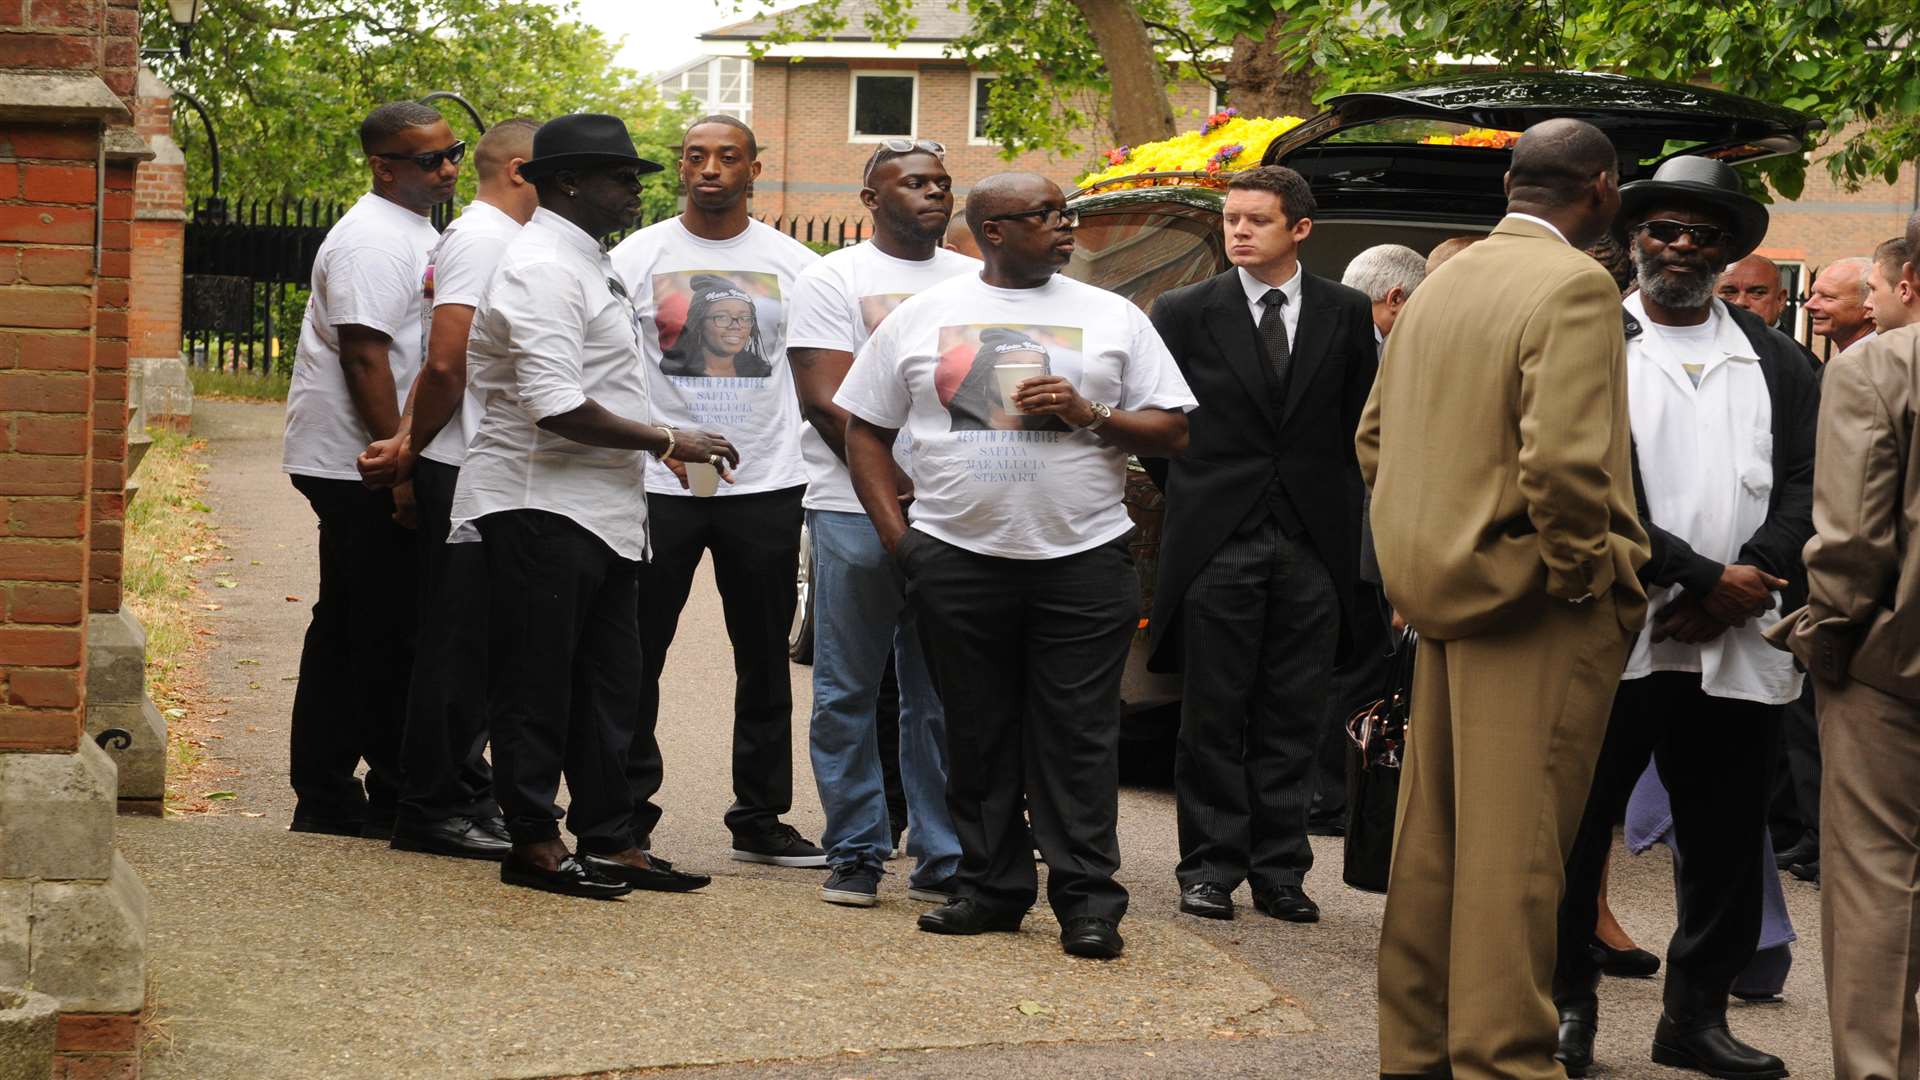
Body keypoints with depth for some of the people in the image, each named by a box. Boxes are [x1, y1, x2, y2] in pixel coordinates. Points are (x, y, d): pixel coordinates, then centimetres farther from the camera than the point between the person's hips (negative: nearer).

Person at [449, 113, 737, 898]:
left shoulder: (586, 265, 17)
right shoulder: (543, 268, -15)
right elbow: (554, 406, -23)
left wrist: (656, 451, 20)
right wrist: (666, 442, -17)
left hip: (601, 508, 10)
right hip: (541, 507, -10)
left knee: (607, 686, 13)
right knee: (537, 685, -1)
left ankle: (609, 840, 19)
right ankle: (534, 844, 6)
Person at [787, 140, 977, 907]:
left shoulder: (977, 283, 17)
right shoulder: (834, 279, 3)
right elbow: (826, 399, -5)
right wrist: (899, 486, -14)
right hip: (857, 511, -3)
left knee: (945, 697, 4)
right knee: (848, 693, 0)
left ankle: (943, 859, 9)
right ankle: (855, 853, 7)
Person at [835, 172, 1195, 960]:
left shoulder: (1112, 317, 9)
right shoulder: (922, 317, 9)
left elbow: (1173, 431, 8)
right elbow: (866, 428, 11)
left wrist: (1090, 414, -9)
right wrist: (896, 535, 1)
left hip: (1084, 562, -1)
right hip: (959, 562, 1)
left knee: (1079, 738, -3)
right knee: (978, 735, 6)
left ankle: (1087, 900, 0)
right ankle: (990, 887, 16)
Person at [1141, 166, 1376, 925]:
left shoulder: (1346, 315, 6)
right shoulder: (1185, 313, 2)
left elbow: (1362, 422, 11)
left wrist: (1334, 504, 6)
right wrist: (1186, 492, 5)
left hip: (1312, 547, 1)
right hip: (1217, 545, -1)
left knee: (1293, 721, 4)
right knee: (1214, 718, 2)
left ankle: (1280, 871, 11)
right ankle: (1211, 869, 9)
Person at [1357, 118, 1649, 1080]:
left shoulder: (1440, 283, 11)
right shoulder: (1573, 288, -14)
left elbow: (1376, 438, 16)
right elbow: (1562, 460, -25)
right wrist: (1584, 571, -12)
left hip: (1442, 595, 8)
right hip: (1536, 605, -8)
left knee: (1432, 839, 13)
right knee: (1514, 849, -3)